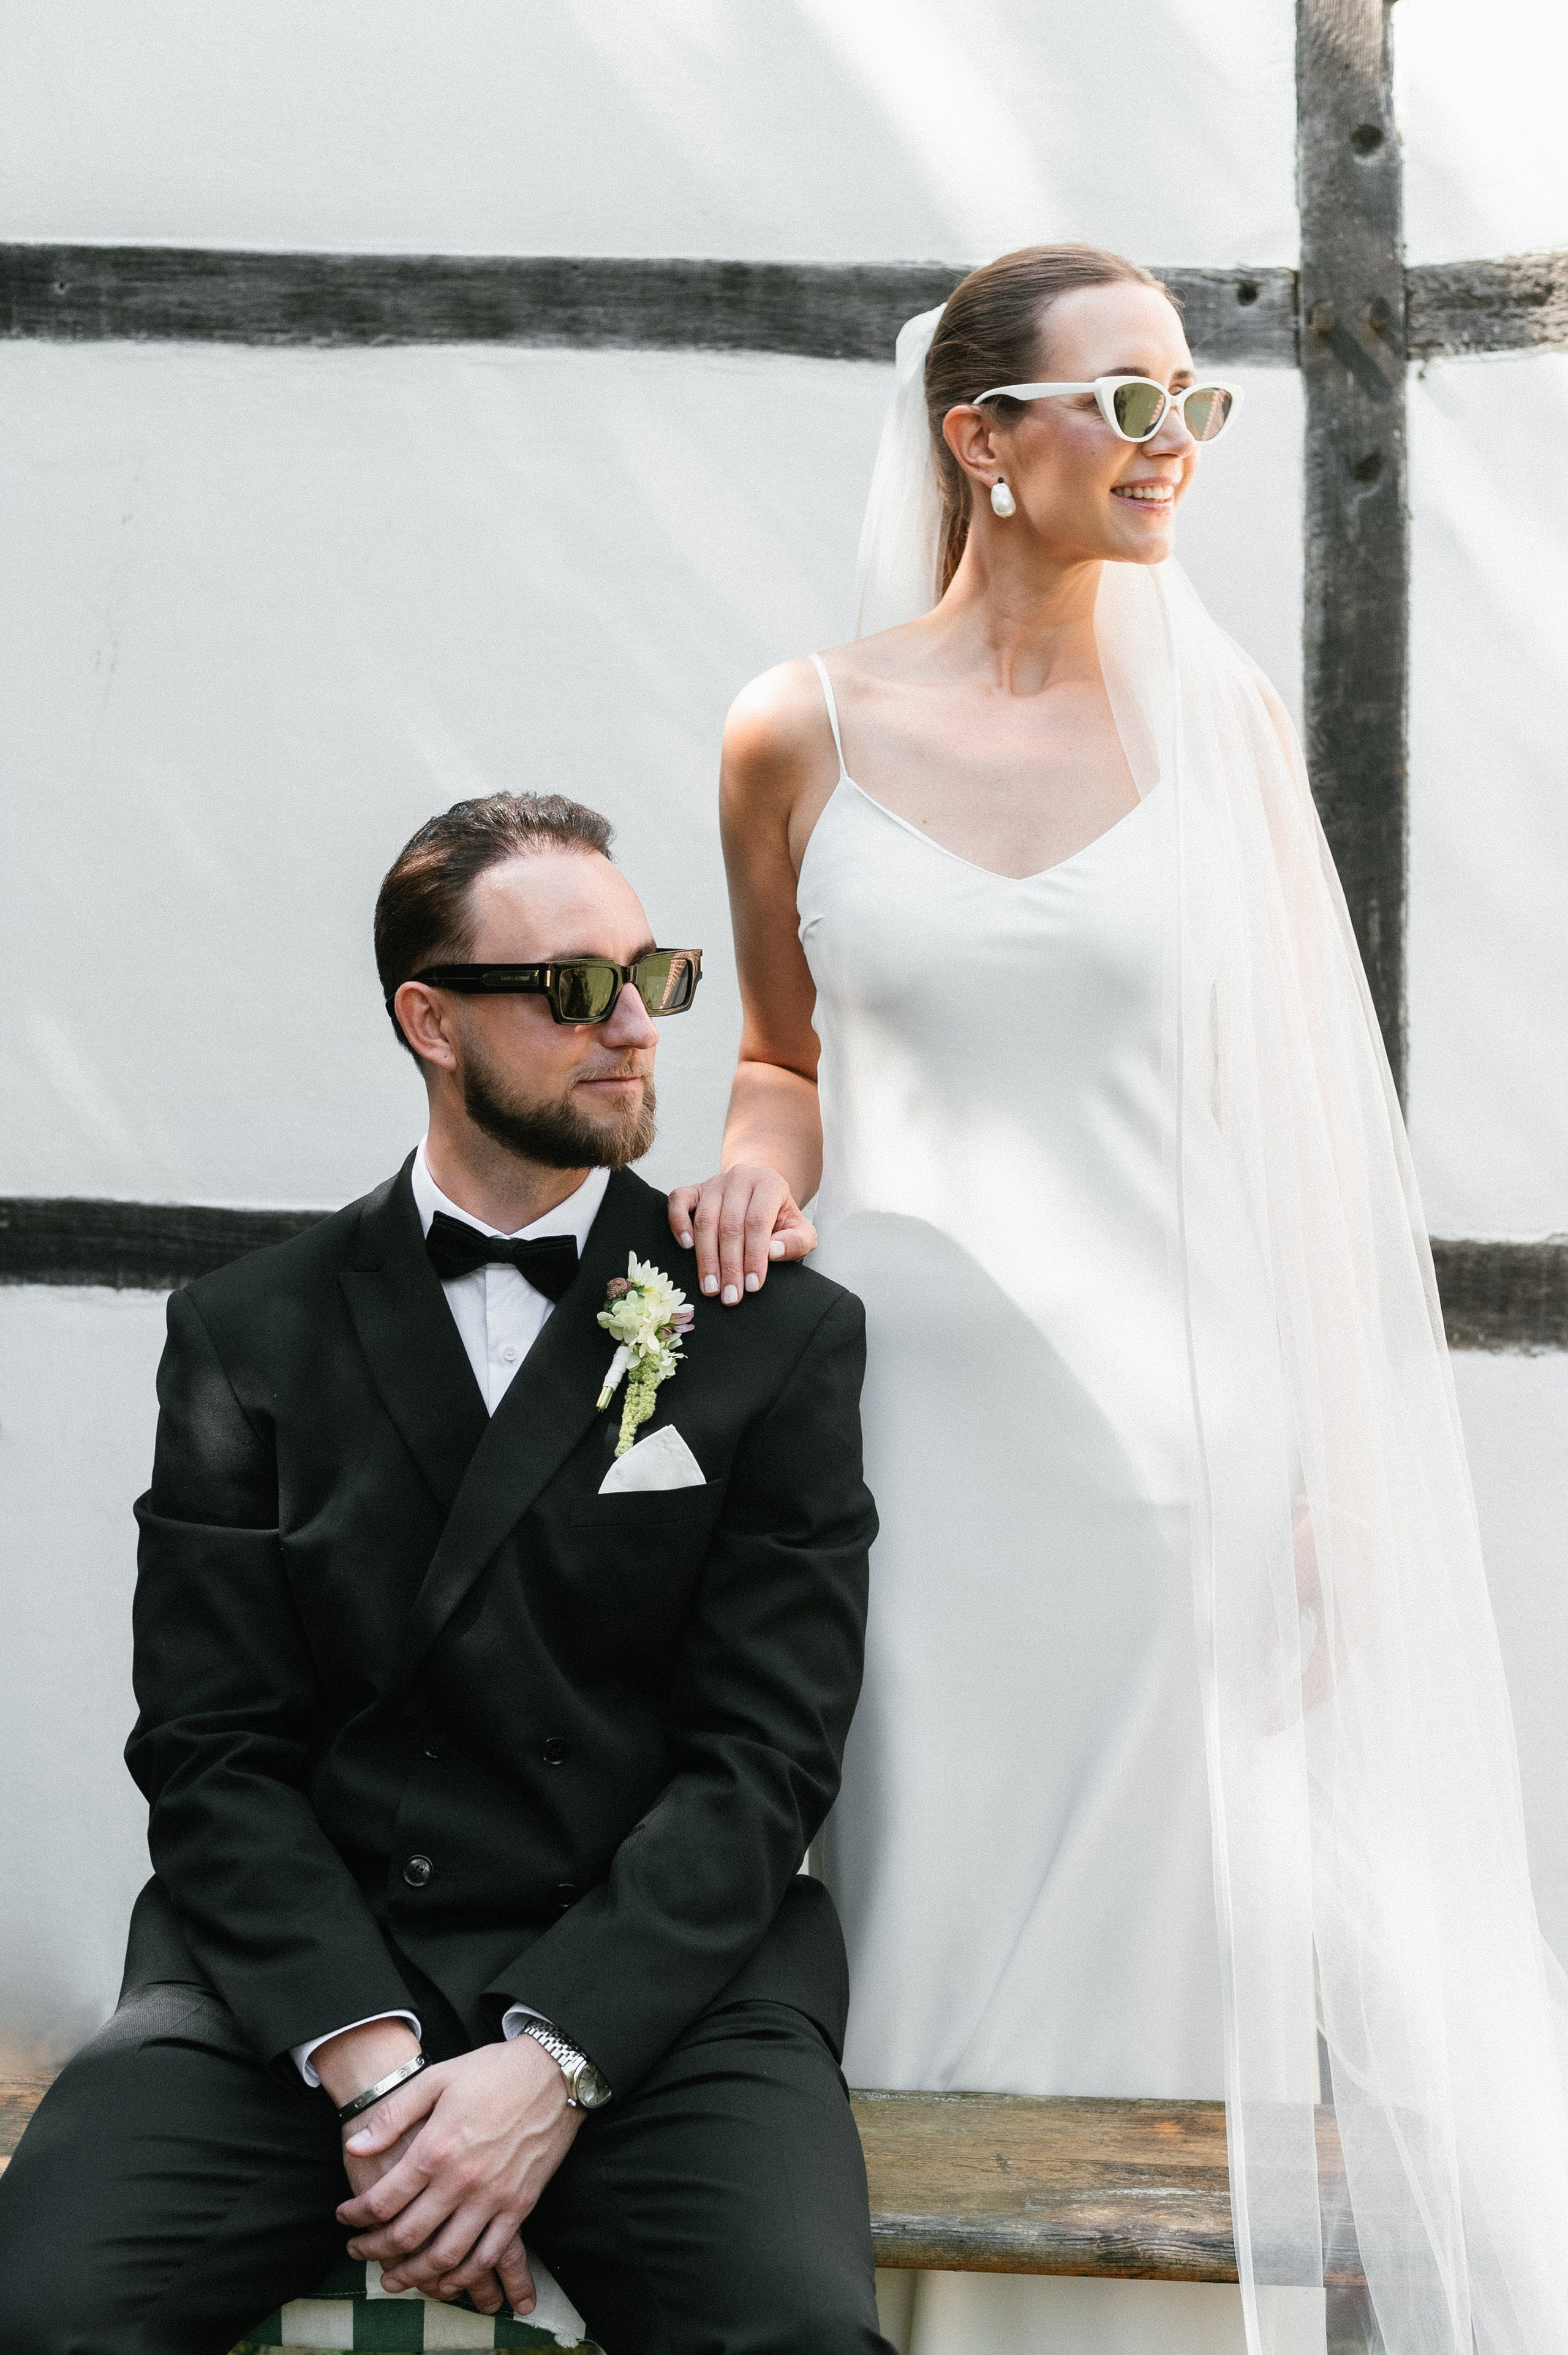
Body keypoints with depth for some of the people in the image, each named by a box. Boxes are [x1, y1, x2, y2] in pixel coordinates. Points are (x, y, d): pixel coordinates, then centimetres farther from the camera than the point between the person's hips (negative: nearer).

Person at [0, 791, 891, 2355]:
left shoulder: (782, 1334, 7)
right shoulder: (251, 1333, 10)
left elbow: (761, 1756, 0)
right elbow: (211, 1745, 2)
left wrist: (550, 2063, -14)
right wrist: (369, 2060, -13)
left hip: (649, 1983, -1)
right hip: (304, 1976, 1)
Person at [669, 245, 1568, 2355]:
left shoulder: (1218, 719, 3)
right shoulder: (802, 738, 2)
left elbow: (1294, 1126, 5)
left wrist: (1320, 1491, 0)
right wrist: (759, 1159, -8)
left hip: (1169, 1444, 0)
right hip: (908, 1442, 0)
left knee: (1168, 1975, 5)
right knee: (927, 1969, 6)